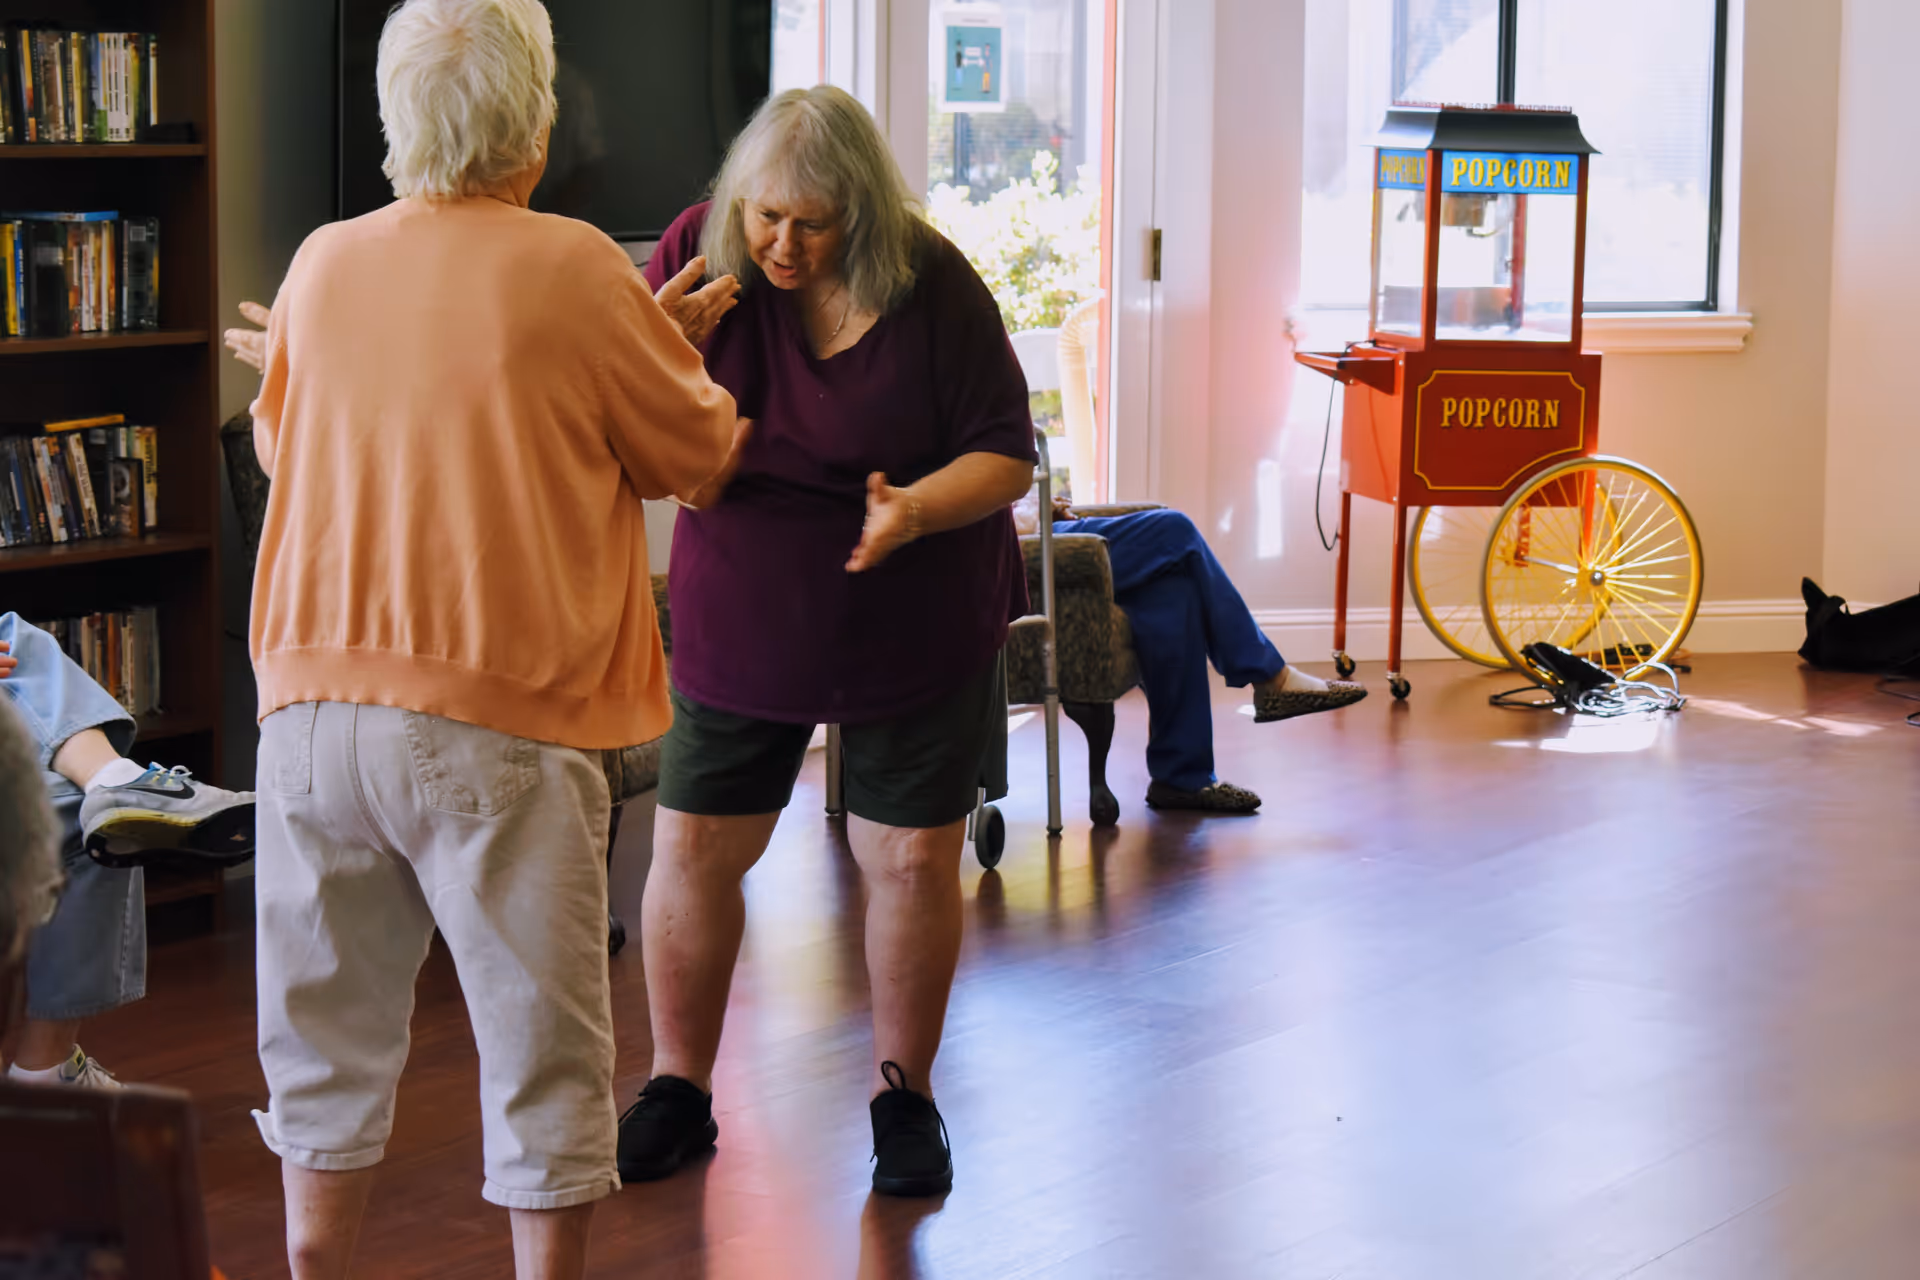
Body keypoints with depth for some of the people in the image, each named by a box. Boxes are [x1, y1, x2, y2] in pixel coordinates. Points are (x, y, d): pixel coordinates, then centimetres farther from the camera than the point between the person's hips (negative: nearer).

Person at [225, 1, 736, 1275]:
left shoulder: (323, 265, 5)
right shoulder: (573, 272, -9)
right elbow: (697, 451, 3)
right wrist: (673, 343, 21)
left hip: (313, 705, 5)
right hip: (498, 723, -5)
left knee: (328, 1028, 16)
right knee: (540, 1041, 5)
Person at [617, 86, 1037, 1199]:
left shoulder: (933, 286, -15)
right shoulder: (700, 255, -10)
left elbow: (1008, 457, -11)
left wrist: (918, 508, -31)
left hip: (917, 627, -1)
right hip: (740, 618, 2)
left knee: (914, 859, 3)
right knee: (693, 848, 3)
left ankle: (905, 1096, 22)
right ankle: (679, 1089, 22)